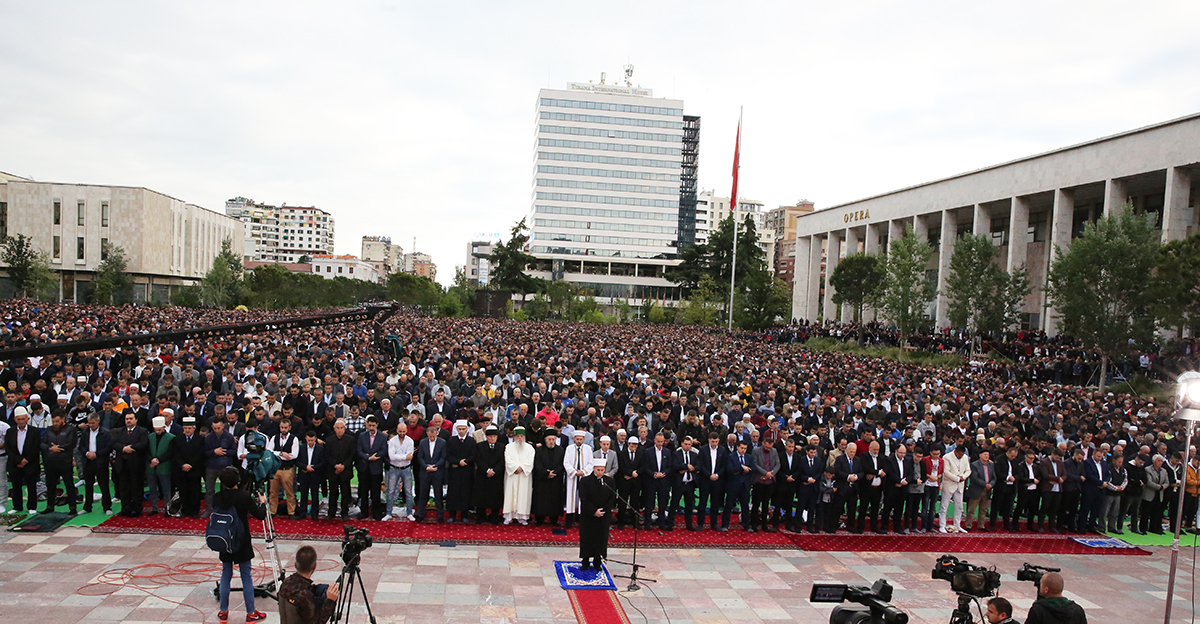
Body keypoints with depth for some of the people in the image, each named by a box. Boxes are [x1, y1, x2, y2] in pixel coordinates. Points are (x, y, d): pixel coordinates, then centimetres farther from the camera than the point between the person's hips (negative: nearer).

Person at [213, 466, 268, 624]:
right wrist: (262, 502, 4)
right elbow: (260, 515, -14)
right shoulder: (244, 496, -18)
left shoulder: (216, 497, -5)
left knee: (226, 576, 16)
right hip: (241, 544, -4)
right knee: (247, 577, 5)